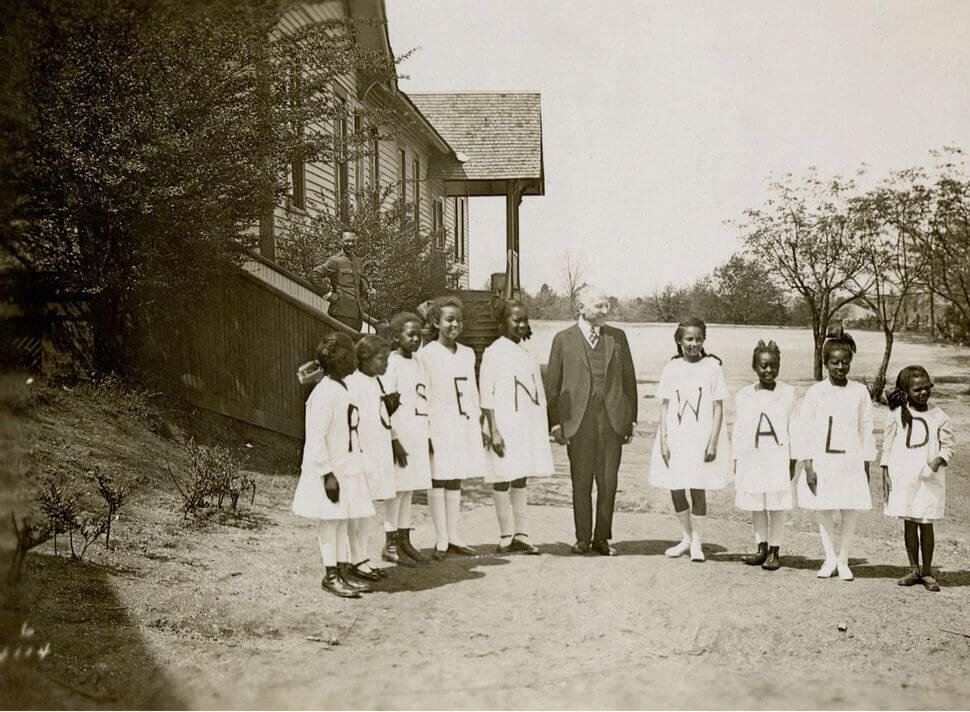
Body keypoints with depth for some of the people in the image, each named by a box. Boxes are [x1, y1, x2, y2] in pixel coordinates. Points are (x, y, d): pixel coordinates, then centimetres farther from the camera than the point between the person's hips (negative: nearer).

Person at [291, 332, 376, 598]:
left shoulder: (340, 389, 10)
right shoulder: (324, 392, -20)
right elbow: (317, 437, -21)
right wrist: (328, 474, -22)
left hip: (346, 466, 9)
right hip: (329, 469, -9)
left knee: (342, 520, 14)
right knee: (330, 521, 1)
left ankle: (343, 569, 22)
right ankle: (331, 575, 10)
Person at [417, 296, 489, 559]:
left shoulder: (467, 354, 14)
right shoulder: (426, 354, -5)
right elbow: (421, 394, -8)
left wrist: (479, 426, 16)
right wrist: (424, 430, -13)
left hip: (464, 424, 6)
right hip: (439, 425, -6)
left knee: (456, 481, 10)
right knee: (438, 481, -2)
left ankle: (454, 537, 16)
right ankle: (441, 541, 2)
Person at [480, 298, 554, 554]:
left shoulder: (528, 355, 14)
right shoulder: (494, 353, -7)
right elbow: (486, 396, -10)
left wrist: (544, 428, 16)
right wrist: (494, 431, -16)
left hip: (528, 425, 7)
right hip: (505, 425, -7)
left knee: (521, 480, 9)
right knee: (503, 480, -2)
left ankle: (520, 535, 12)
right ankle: (506, 538, 2)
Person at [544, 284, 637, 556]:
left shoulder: (617, 337, 9)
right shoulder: (563, 339, 3)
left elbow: (629, 379, 12)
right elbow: (552, 384, 5)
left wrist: (631, 419, 7)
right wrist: (555, 422, -1)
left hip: (612, 419, 2)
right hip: (578, 420, -1)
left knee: (608, 482, 3)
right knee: (581, 483, 5)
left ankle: (602, 538, 13)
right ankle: (583, 538, 16)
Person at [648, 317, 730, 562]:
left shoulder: (712, 366, -2)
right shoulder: (672, 368, 5)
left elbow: (718, 408, -2)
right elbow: (664, 407, 6)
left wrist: (713, 441, -9)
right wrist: (662, 440, -2)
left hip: (702, 438, -3)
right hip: (674, 437, 3)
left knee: (698, 490, -1)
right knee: (675, 490, 6)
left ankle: (697, 543, 13)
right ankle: (686, 538, 26)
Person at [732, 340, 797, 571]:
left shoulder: (788, 393, 1)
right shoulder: (743, 395, 6)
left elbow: (793, 429, 2)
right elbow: (738, 430, 9)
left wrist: (793, 460, -2)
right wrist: (736, 460, 6)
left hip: (778, 456, -2)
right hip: (751, 456, 3)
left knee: (777, 505, 1)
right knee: (756, 504, 10)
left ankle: (774, 551, 10)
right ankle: (761, 548, 21)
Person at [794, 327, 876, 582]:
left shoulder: (860, 392, 3)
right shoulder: (815, 393, -1)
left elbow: (866, 430, 9)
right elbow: (803, 431, -2)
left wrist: (866, 466, 8)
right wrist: (808, 467, -7)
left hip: (851, 461, 1)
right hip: (821, 462, -1)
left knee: (851, 512, 0)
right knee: (824, 511, 5)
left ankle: (843, 560, 16)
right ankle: (829, 558, 20)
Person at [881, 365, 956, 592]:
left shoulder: (938, 416, 2)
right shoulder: (896, 414, 1)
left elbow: (948, 444, 6)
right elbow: (887, 444, 5)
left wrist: (938, 461, -13)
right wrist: (885, 475, 1)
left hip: (929, 479, 0)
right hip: (903, 477, 0)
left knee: (926, 523, 1)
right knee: (909, 523, 6)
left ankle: (927, 571, 13)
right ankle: (914, 569, 18)